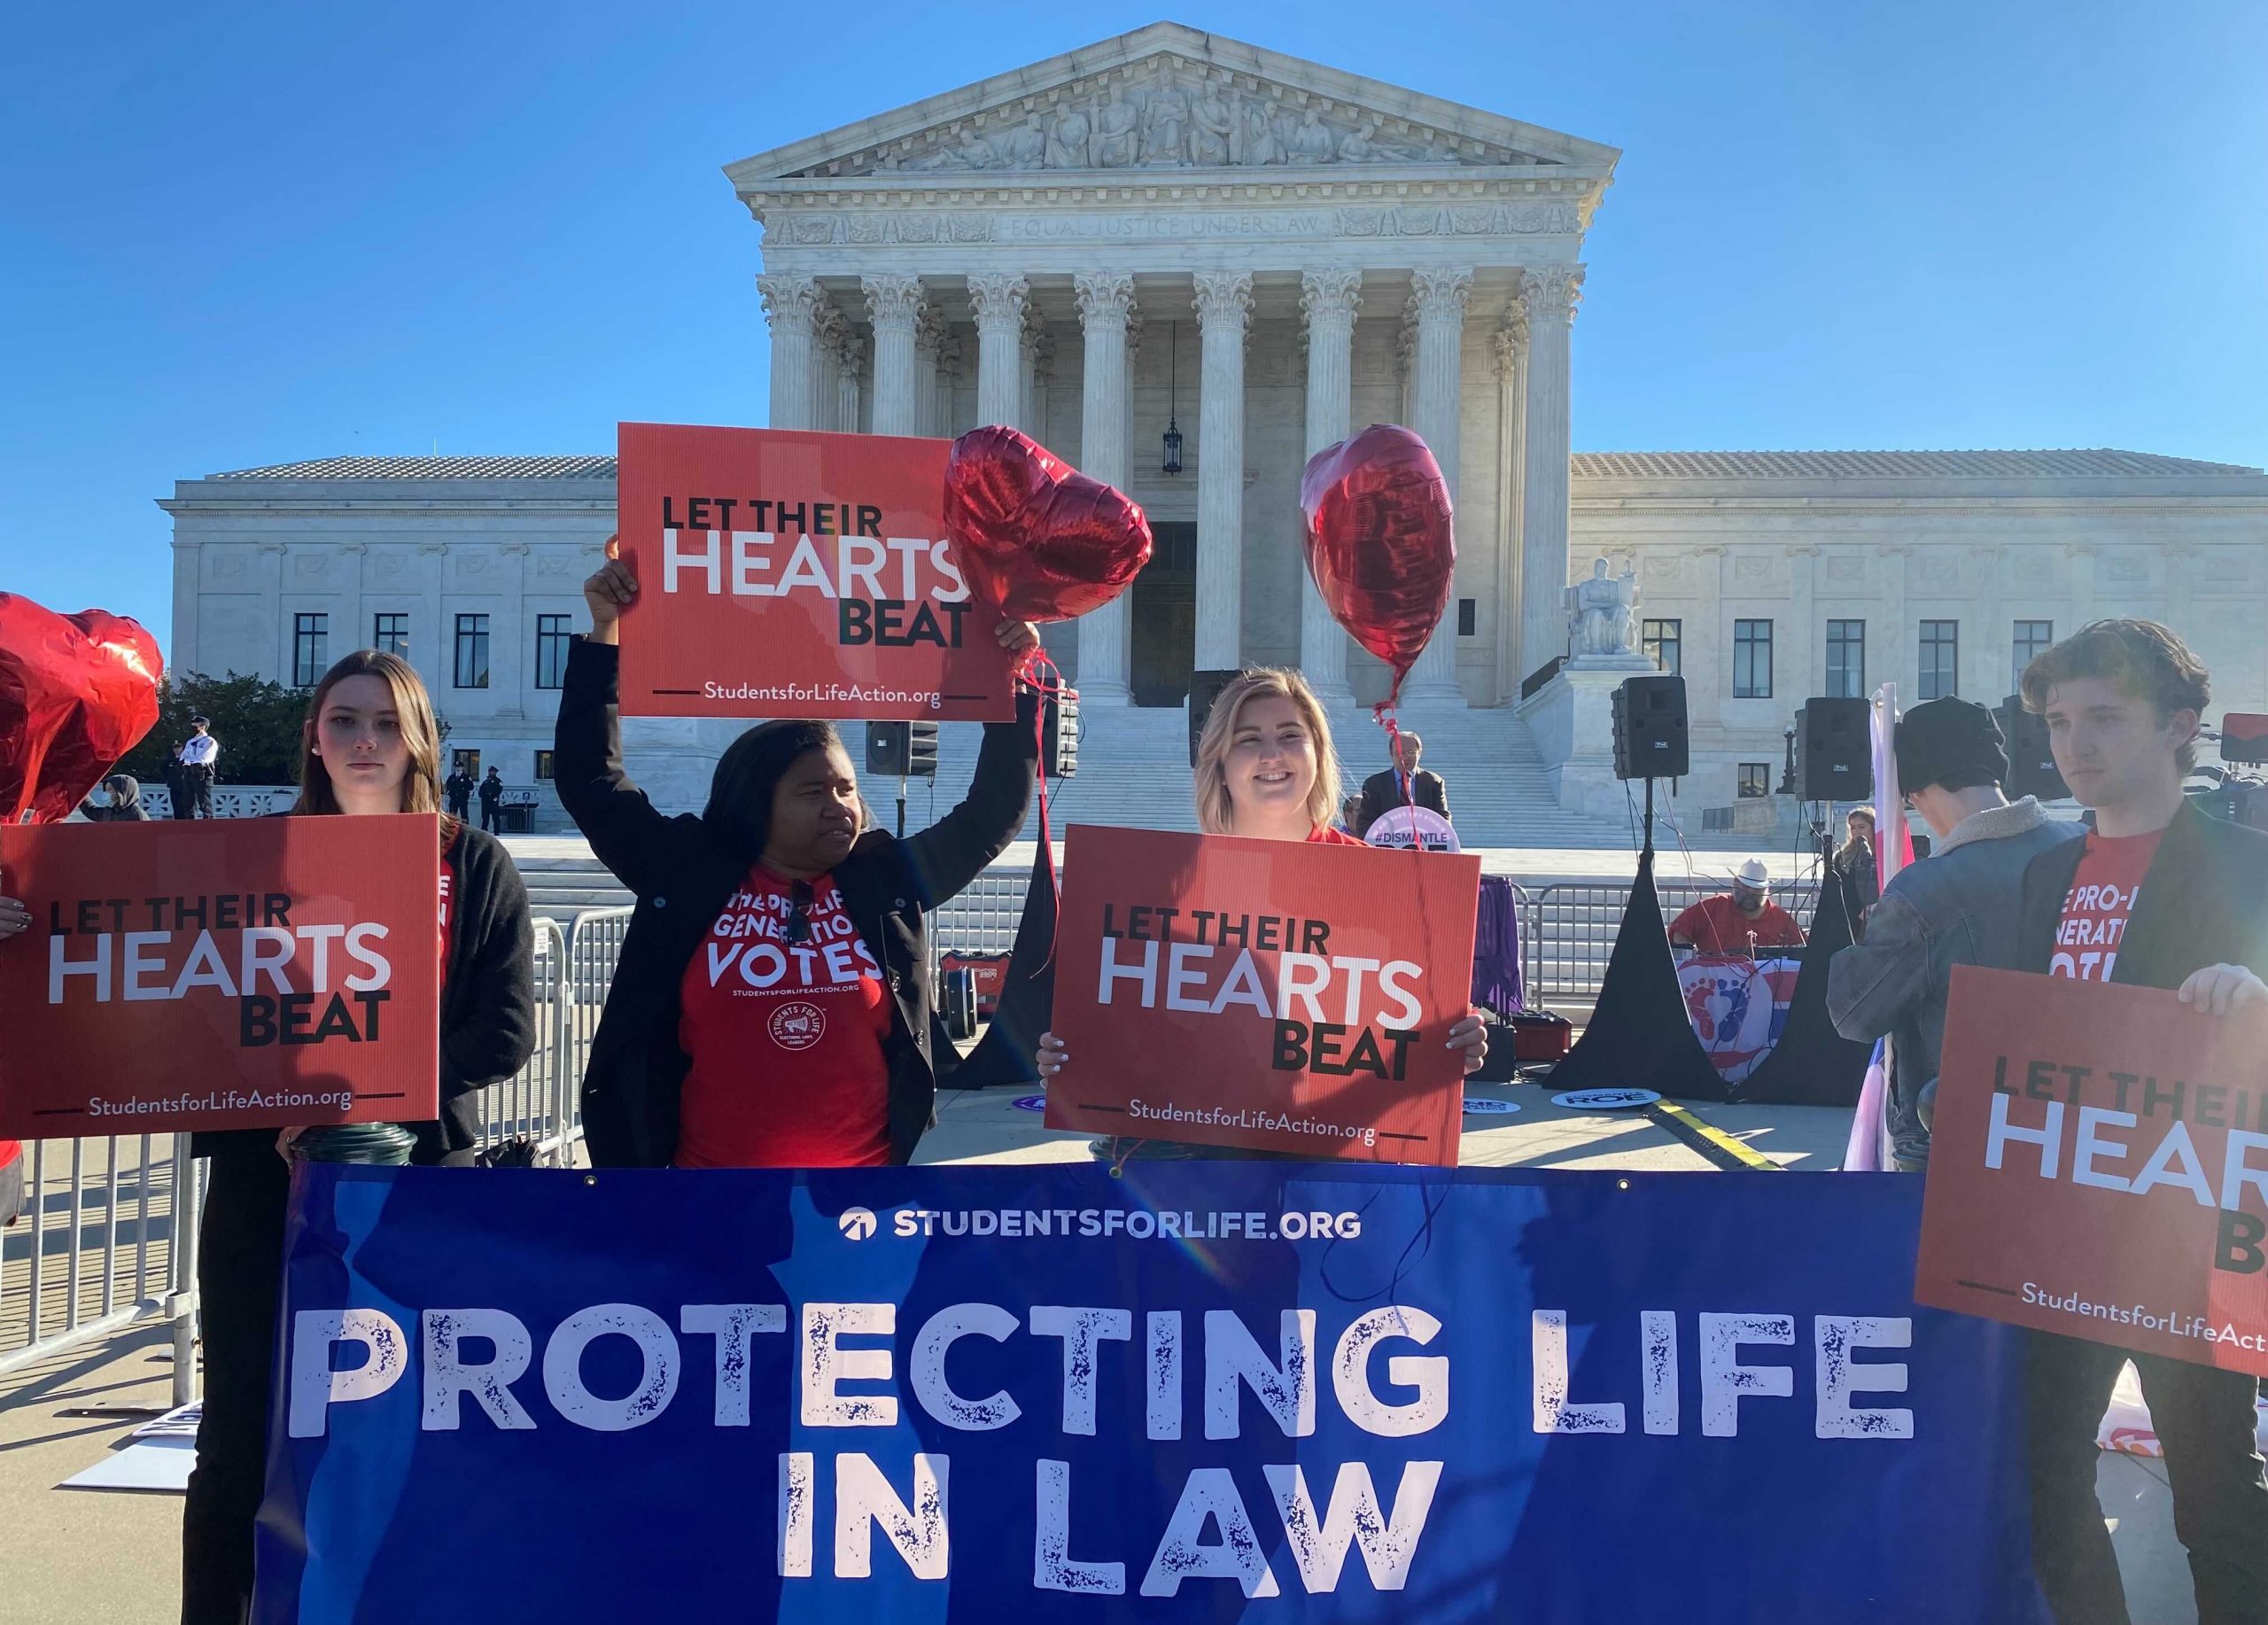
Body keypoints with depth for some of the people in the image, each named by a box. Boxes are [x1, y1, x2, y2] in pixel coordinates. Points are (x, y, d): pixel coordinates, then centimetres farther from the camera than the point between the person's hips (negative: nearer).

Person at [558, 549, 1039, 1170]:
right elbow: (591, 781, 3)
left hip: (863, 1162, 1)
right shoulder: (690, 876, -1)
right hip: (707, 1163, 0)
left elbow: (991, 815, 7)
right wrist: (605, 634, -1)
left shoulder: (889, 880, 2)